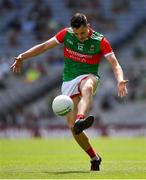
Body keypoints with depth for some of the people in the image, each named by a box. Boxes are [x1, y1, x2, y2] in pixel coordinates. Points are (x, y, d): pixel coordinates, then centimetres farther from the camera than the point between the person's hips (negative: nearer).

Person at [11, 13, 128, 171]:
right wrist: (22, 57, 2)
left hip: (88, 77, -3)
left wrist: (120, 81, -34)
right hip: (69, 81, 3)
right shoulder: (66, 34, 0)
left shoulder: (100, 41, -8)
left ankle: (81, 119, -70)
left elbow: (115, 64, -14)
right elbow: (44, 46, 8)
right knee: (72, 126, -8)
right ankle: (94, 158, 9)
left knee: (87, 88, -43)